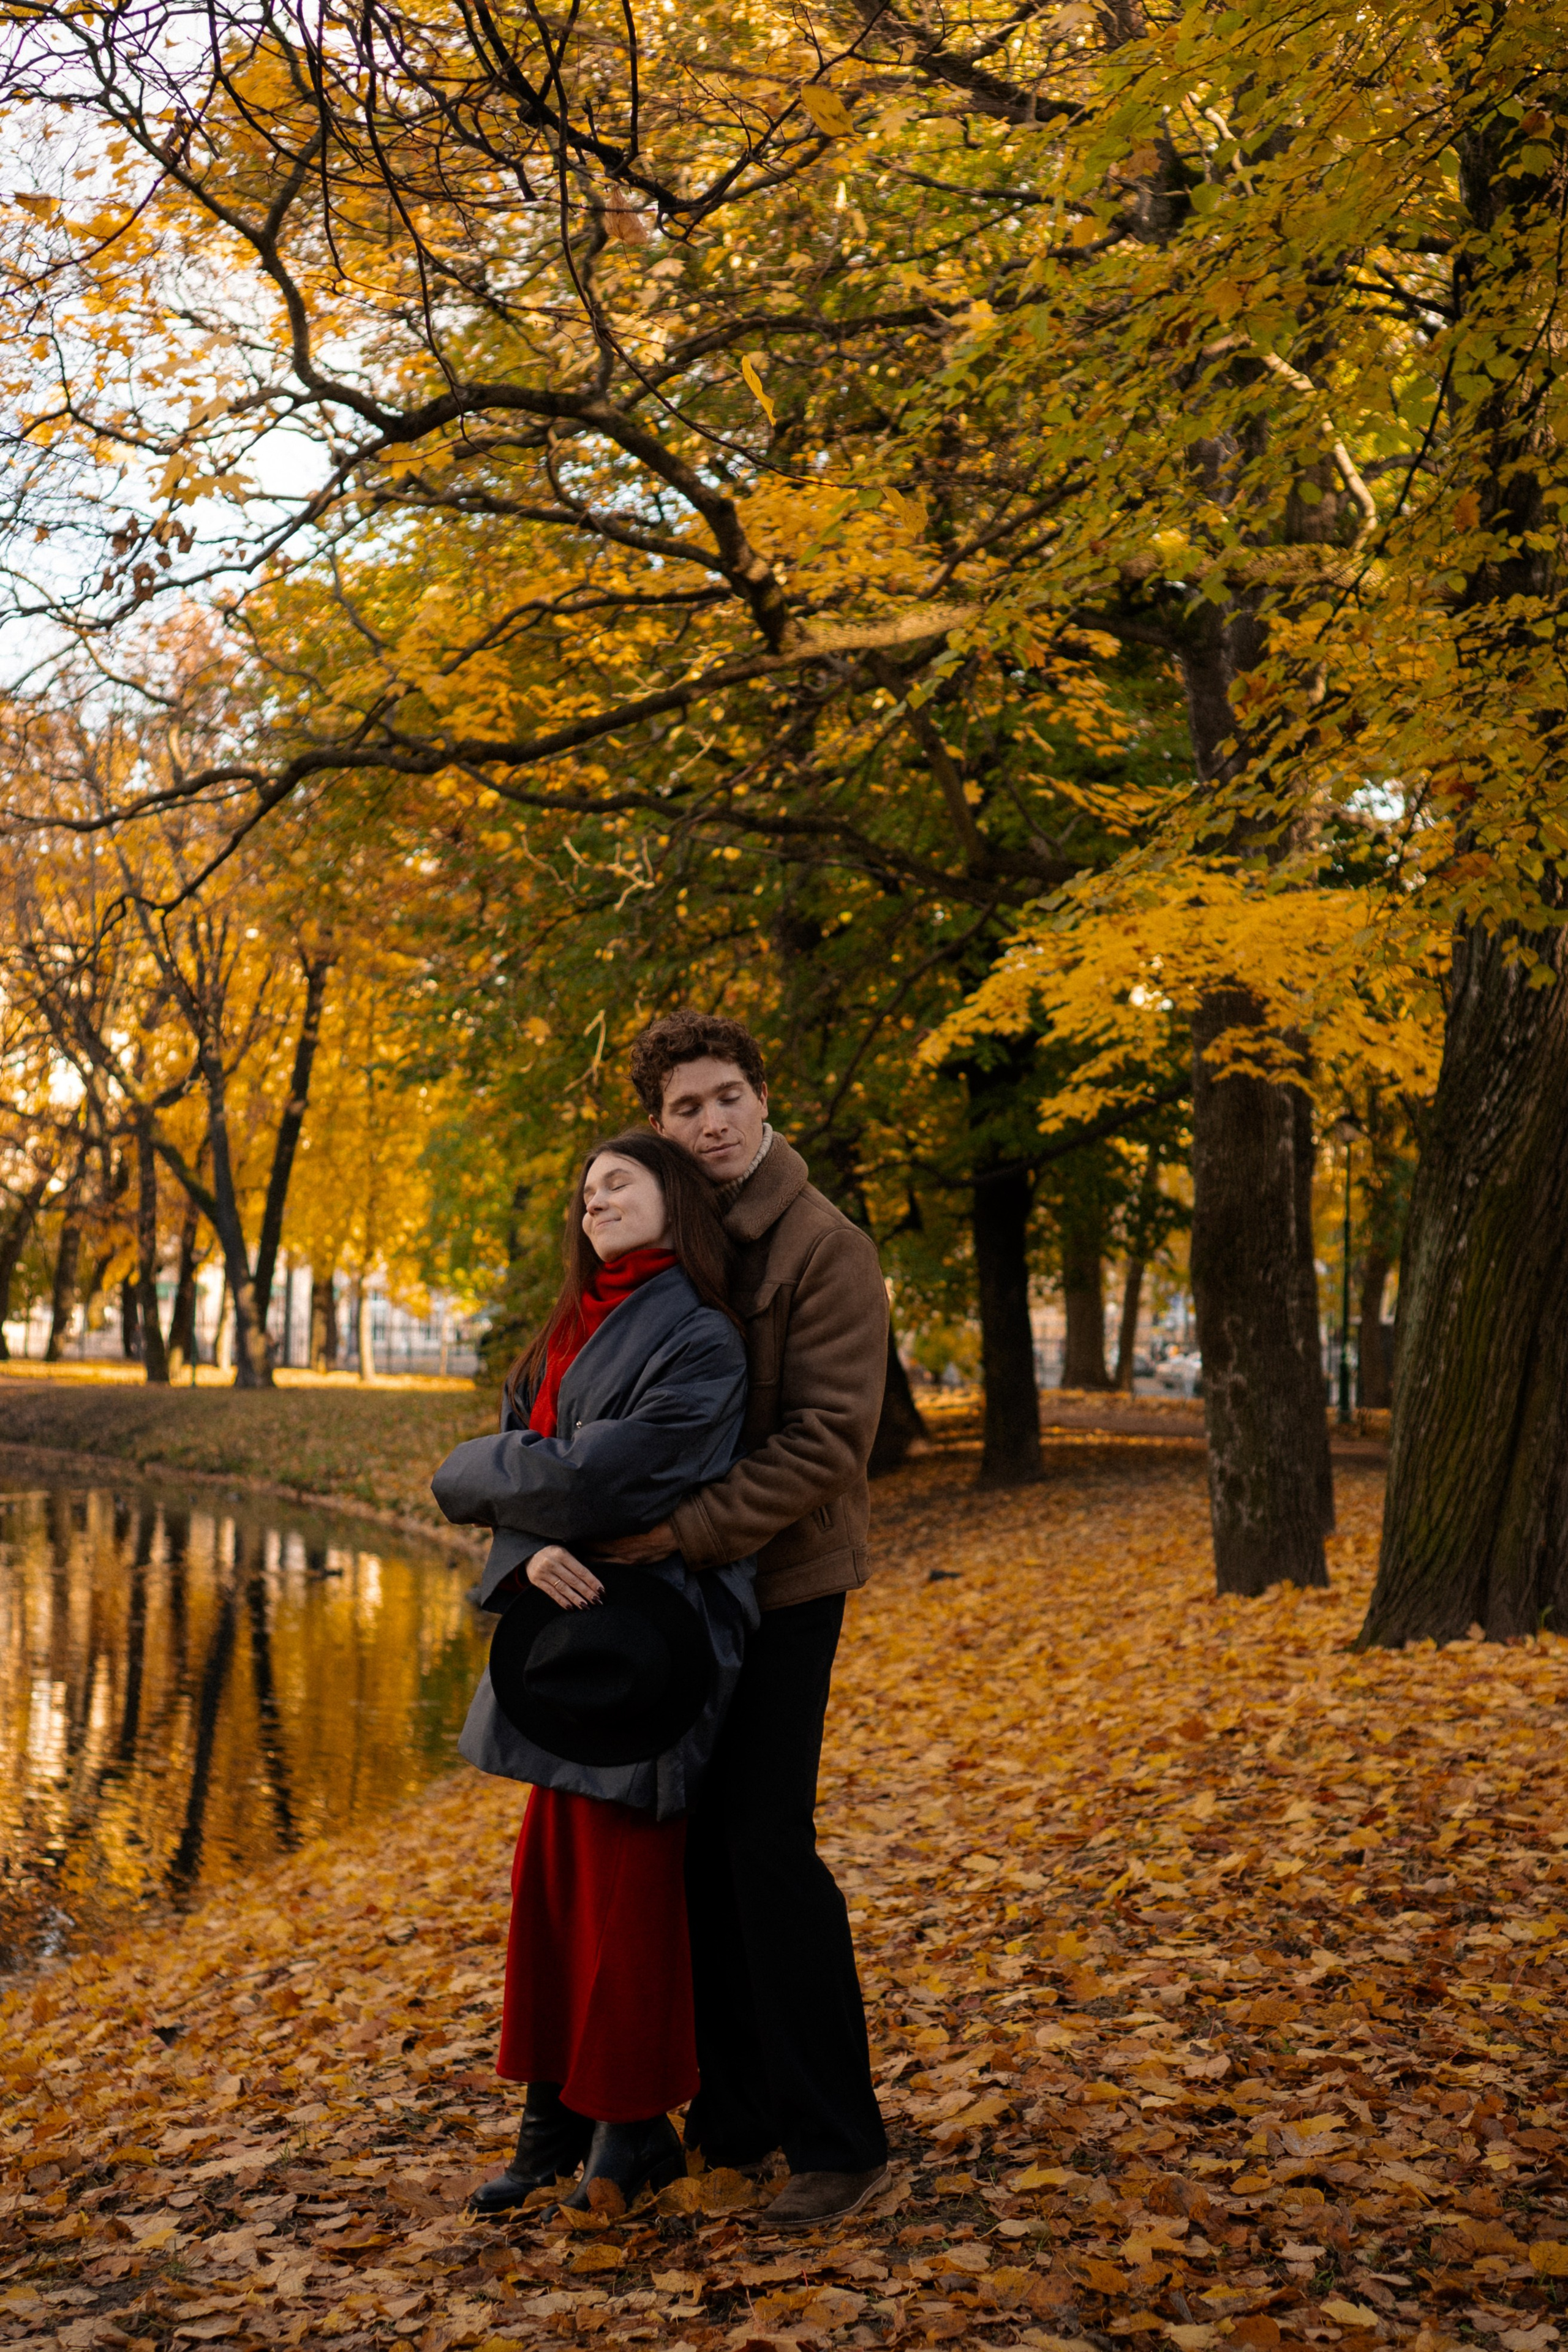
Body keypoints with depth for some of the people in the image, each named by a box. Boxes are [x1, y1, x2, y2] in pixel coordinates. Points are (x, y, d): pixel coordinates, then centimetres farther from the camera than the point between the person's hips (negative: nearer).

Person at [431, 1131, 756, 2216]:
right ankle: (557, 2116, 24)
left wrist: (472, 1477, -5)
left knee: (624, 1885, 2)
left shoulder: (699, 1343, -13)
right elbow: (528, 1463, 7)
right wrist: (528, 1549, -15)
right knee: (554, 1874, 12)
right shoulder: (572, 1332, 12)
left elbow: (597, 1475, -21)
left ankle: (631, 2127, 17)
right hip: (565, 1631, 8)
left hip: (642, 1644, -8)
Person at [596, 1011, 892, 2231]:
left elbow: (828, 1435, -19)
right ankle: (735, 2112, 25)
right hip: (685, 1583, 7)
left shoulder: (826, 1248, -11)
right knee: (697, 1846, 11)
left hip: (783, 1580, -7)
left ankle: (840, 2140, 4)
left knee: (769, 1848, -8)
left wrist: (694, 1527, -23)